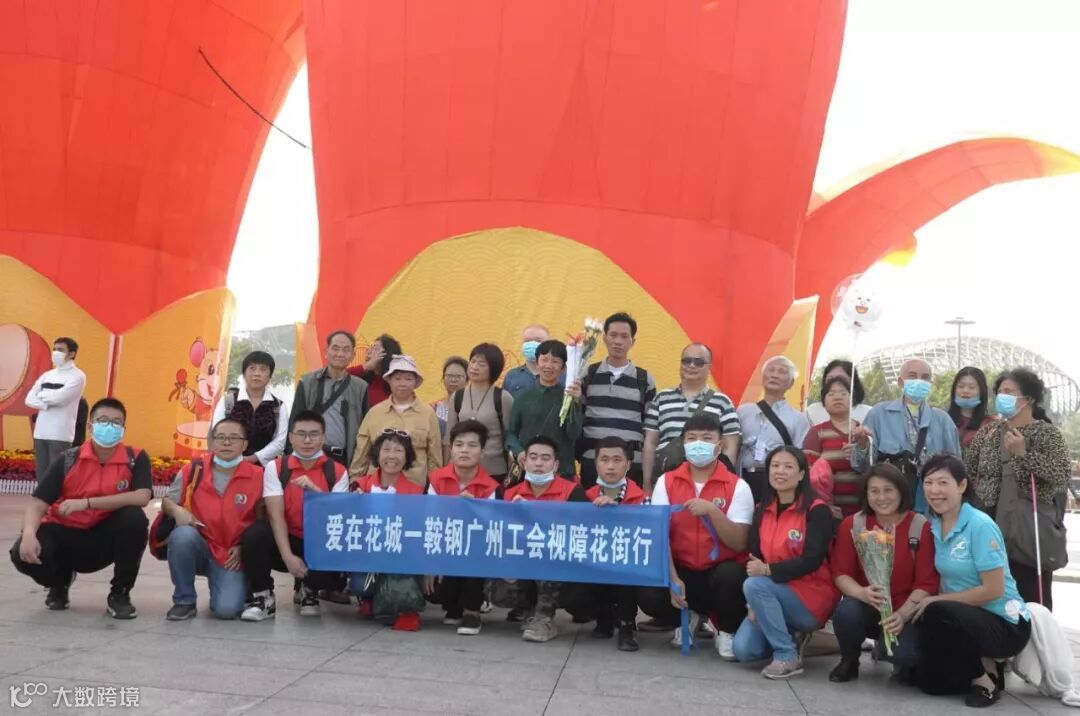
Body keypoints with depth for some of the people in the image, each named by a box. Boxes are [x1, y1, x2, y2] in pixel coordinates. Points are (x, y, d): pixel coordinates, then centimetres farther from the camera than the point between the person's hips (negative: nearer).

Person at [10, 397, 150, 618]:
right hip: (65, 534, 1)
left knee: (135, 518, -32)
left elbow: (141, 498, -27)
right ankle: (60, 581, 11)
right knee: (23, 554, -28)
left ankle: (119, 594, -11)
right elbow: (37, 504, -11)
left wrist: (86, 503, -30)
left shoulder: (136, 459, -10)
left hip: (106, 538, -1)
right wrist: (29, 535, -33)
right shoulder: (68, 460, -7)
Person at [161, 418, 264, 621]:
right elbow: (167, 501, 8)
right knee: (182, 534, -34)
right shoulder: (193, 469, -2)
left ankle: (228, 583, 17)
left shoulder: (257, 476, -7)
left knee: (227, 609, -23)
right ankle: (184, 601, -11)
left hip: (232, 556, -2)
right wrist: (177, 510, -15)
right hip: (197, 547, 2)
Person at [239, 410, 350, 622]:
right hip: (285, 541, 0)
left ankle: (308, 590, 8)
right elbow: (276, 515, -11)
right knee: (255, 533, -31)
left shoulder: (337, 472, -1)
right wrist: (288, 556, -23)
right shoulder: (276, 468, -2)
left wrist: (315, 490, -25)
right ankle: (262, 596, -6)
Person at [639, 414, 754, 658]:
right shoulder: (667, 482, 0)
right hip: (683, 569, 2)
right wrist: (673, 579, -18)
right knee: (650, 597, -26)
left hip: (721, 570, -2)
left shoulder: (737, 486, -6)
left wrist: (712, 510, -28)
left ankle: (727, 631, -1)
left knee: (731, 575, -36)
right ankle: (688, 616, 12)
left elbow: (739, 544, -14)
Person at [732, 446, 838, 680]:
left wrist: (767, 570, -27)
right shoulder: (762, 511, 7)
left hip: (812, 598, -5)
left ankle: (788, 656, -16)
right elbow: (754, 558, 2)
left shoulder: (817, 510, -11)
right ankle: (792, 636, 14)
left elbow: (812, 560, -20)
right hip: (772, 596, 6)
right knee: (743, 649, -15)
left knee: (754, 585, -30)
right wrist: (755, 603, -11)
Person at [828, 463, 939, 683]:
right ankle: (849, 661, 1)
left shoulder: (921, 527, -9)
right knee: (846, 611, -32)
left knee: (902, 654, -30)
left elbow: (927, 582, -11)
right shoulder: (852, 524, -4)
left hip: (906, 612, -1)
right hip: (866, 608, 2)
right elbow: (840, 574, -6)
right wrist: (863, 593, -28)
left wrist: (902, 614, -26)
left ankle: (905, 662, 12)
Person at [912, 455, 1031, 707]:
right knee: (928, 679, 2)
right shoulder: (934, 526, 2)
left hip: (1005, 623, -7)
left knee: (936, 613, -34)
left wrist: (936, 600, -19)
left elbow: (993, 590, -22)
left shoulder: (980, 526, -20)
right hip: (966, 618, 7)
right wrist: (935, 602, -7)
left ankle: (983, 679, -11)